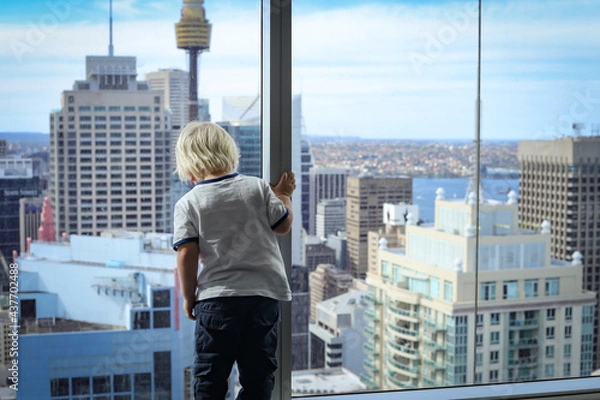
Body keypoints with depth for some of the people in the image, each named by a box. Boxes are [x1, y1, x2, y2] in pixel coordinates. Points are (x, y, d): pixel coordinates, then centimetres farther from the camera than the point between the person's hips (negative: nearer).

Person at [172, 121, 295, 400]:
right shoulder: (258, 188, 1)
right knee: (258, 372, 12)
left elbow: (186, 254, -8)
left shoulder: (187, 204, -4)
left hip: (216, 298, -2)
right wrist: (283, 195, 28)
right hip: (264, 294, 2)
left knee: (209, 375, 10)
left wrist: (189, 297, 4)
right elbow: (283, 225, 11)